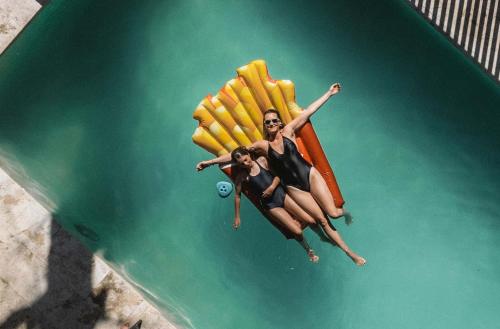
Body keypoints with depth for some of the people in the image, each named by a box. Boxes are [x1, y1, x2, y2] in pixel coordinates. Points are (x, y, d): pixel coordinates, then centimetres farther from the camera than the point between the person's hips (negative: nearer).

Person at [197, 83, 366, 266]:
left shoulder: (288, 131, -1)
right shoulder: (262, 145, -1)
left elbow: (307, 112, -1)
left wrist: (328, 93, 3)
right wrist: (210, 161, 0)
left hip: (310, 174, 0)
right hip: (293, 187, 0)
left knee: (333, 213, -9)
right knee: (322, 220, 0)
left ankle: (343, 211, 31)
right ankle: (350, 252, 13)